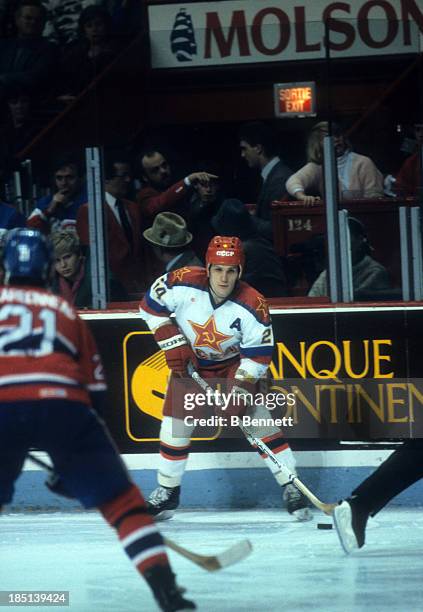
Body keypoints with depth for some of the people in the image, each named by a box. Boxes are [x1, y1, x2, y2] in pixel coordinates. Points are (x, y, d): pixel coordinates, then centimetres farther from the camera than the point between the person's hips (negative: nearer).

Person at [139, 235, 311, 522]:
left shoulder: (253, 306, -27)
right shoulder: (183, 283, -26)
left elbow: (259, 354, -20)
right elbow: (151, 306, -11)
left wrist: (241, 388, -28)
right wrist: (174, 345, -15)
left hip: (234, 363, -2)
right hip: (189, 361, 2)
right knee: (175, 422, -2)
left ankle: (292, 488, -6)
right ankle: (167, 492, 16)